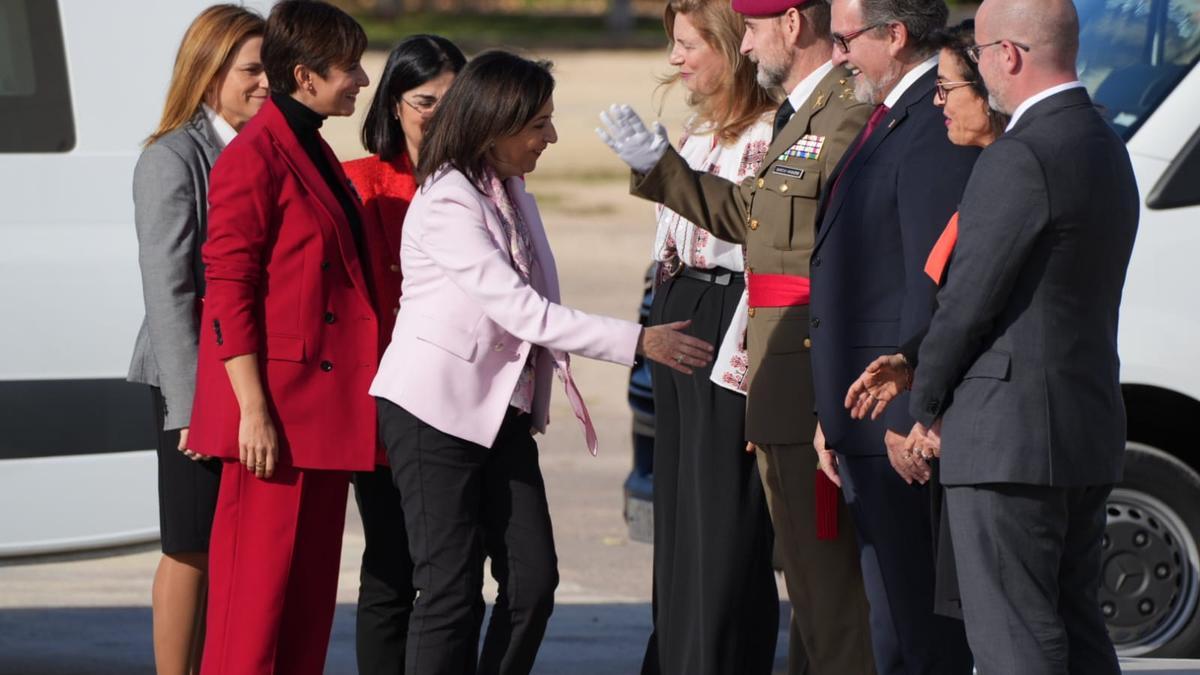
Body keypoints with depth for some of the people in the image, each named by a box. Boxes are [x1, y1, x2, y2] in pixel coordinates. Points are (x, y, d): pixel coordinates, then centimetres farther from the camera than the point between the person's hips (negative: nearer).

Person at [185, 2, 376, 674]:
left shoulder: (314, 153, 18)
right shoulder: (255, 158, -12)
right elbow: (227, 291, -16)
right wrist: (253, 410, -20)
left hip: (324, 408, 9)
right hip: (277, 409, -9)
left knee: (313, 578, 10)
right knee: (261, 575, -7)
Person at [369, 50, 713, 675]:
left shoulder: (510, 191, 9)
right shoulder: (447, 204, -18)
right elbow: (520, 310, -24)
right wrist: (637, 342, -25)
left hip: (503, 411, 8)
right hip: (435, 409, -8)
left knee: (532, 580, 1)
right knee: (452, 593, -7)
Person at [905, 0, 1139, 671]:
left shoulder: (1020, 159, -18)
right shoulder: (1105, 148, 14)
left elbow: (969, 301, -15)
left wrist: (925, 408, 1)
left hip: (1013, 437, -10)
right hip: (1089, 432, 10)